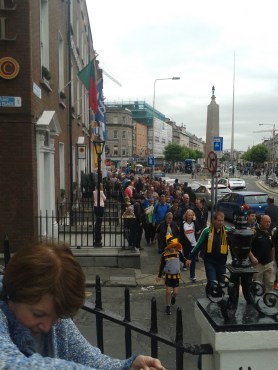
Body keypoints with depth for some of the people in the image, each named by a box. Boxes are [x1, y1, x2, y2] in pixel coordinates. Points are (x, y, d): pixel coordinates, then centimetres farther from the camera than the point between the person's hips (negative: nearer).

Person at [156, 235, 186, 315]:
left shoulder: (178, 253, -8)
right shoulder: (164, 254, -12)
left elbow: (183, 259, 4)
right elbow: (162, 266, -3)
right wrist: (159, 276, 0)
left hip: (176, 275, 2)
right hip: (168, 276, -2)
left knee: (175, 292, 6)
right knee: (168, 291, -2)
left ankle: (173, 297, 44)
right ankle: (168, 306, 17)